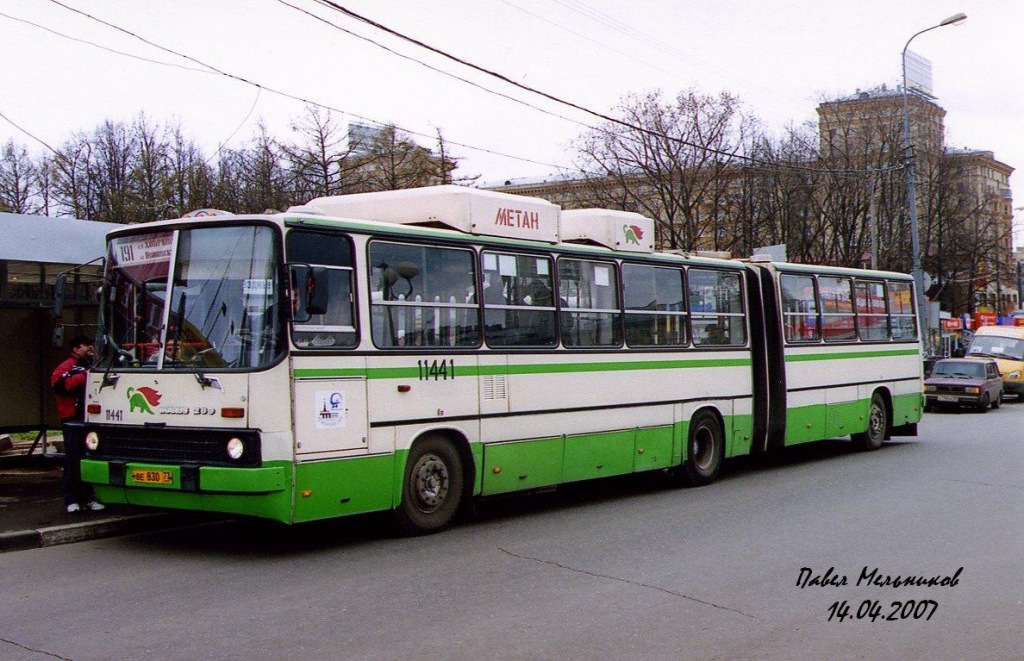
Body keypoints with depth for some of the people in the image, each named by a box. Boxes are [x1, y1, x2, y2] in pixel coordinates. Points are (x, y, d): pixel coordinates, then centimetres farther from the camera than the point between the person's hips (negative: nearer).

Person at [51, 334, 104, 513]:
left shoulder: (91, 367, 22)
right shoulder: (67, 367, -1)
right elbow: (61, 385, -20)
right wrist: (84, 376, -16)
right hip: (73, 421, -7)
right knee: (73, 460, -6)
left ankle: (87, 498, 13)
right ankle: (71, 499, -1)